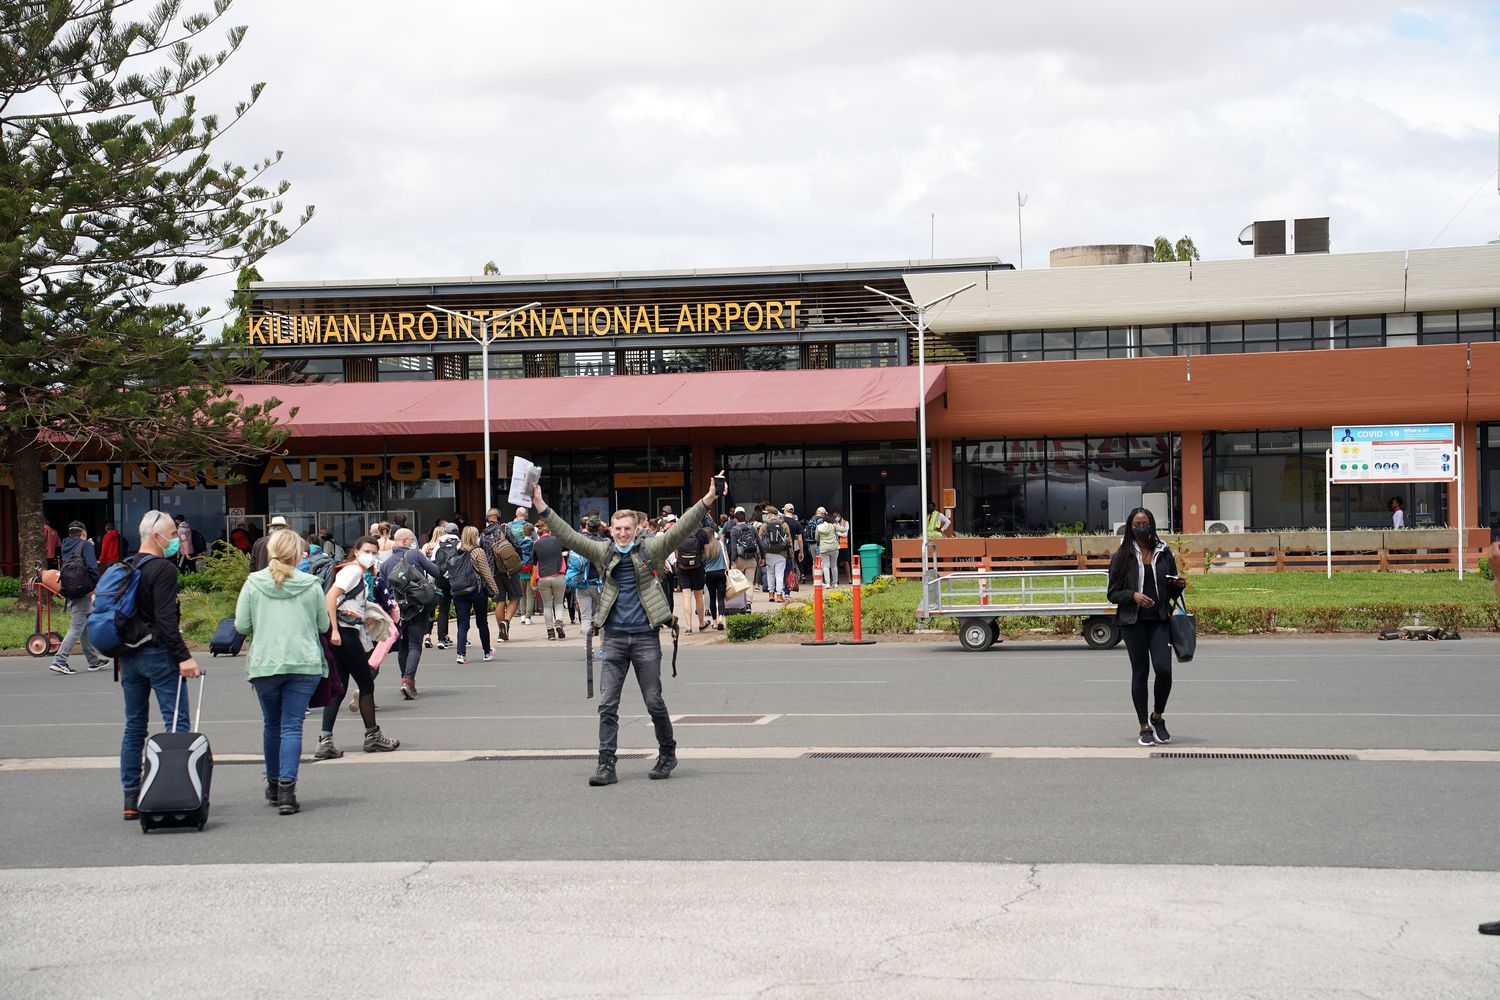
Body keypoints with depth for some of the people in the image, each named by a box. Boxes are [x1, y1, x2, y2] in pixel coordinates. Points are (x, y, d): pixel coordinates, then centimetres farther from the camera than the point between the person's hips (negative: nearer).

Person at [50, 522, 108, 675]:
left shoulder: (65, 547, 16)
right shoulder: (85, 545, -4)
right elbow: (92, 567, -13)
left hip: (69, 593, 8)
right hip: (82, 592, -8)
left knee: (86, 627, 16)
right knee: (77, 628, -8)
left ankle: (94, 661, 23)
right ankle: (59, 661, -16)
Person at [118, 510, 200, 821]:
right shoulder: (163, 569, -12)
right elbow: (165, 618, -20)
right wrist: (183, 656, -21)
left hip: (129, 656, 8)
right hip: (159, 655, -8)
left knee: (134, 726, 11)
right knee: (177, 724, -4)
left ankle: (131, 798, 12)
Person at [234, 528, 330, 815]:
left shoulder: (253, 582, -2)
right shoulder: (311, 584, -2)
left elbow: (241, 625, -1)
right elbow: (323, 625, 6)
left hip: (264, 663, 1)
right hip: (304, 663, -1)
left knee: (271, 725, 18)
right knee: (292, 726, -1)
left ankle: (273, 784, 29)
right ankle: (286, 790, -13)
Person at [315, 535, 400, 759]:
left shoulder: (363, 575, 18)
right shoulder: (352, 571, -10)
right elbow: (330, 597, -19)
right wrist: (334, 630, -24)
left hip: (349, 633, 9)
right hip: (344, 632, -9)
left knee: (338, 688, 6)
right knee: (366, 684, 3)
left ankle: (325, 741, 1)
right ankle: (372, 736, 14)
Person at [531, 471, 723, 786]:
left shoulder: (650, 551, 1)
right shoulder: (603, 552, 6)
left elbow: (680, 530, -7)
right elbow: (569, 535, 2)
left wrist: (707, 501, -18)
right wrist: (541, 507, -6)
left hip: (646, 636, -2)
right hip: (614, 637, 2)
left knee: (654, 702, 5)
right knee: (607, 704, -3)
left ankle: (667, 753, 25)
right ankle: (606, 764, -1)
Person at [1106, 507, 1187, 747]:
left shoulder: (1164, 554, 9)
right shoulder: (1122, 556, 2)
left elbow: (1172, 592, 17)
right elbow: (1113, 593, 1)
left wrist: (1179, 586, -5)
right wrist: (1133, 595, -16)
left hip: (1159, 621, 1)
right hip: (1133, 622, -1)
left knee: (1164, 669, -11)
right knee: (1140, 672, 2)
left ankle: (1157, 717, 13)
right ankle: (1144, 727, 12)